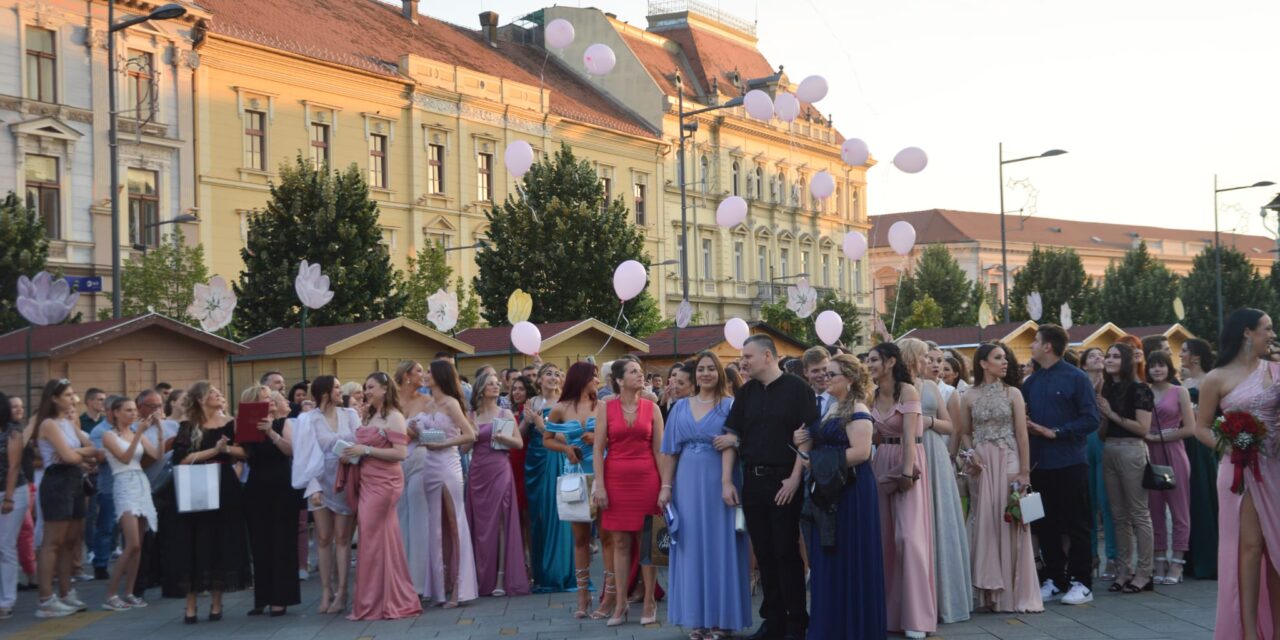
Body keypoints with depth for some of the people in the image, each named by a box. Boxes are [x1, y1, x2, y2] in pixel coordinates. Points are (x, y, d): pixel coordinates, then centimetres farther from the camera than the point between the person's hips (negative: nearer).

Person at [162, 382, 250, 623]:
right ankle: (190, 604, 4)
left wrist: (226, 448, -19)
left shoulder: (230, 424, 5)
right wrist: (214, 451, -14)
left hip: (224, 489, 1)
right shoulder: (187, 426, 2)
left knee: (220, 544, 2)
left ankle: (216, 603, 12)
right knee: (193, 546, -2)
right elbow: (182, 458, -11)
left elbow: (244, 452, -3)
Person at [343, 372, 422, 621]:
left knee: (374, 539, -5)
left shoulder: (393, 417, -8)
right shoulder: (371, 416, 17)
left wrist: (365, 450, -17)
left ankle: (377, 603, 2)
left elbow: (400, 453, -17)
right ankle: (380, 601, 14)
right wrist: (351, 455, 2)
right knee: (373, 539, 9)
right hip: (367, 483, 8)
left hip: (383, 484, -8)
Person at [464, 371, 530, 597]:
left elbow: (519, 443, 2)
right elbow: (465, 447, 9)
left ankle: (501, 578, -9)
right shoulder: (471, 416, 10)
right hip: (478, 472, 2)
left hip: (499, 470, -2)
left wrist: (504, 438, -15)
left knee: (500, 522, -8)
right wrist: (472, 436, -9)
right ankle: (482, 578, 10)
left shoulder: (505, 413, 6)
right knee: (480, 524, 3)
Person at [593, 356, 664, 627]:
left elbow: (659, 449, 4)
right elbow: (598, 448, 0)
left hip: (646, 478, 0)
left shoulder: (652, 408, 4)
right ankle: (621, 602, 9)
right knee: (620, 542, 4)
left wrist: (665, 484, 0)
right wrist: (599, 485, -7)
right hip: (616, 478, 0)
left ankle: (649, 601, 10)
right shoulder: (605, 408, 1)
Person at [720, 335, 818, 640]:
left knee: (786, 552, -2)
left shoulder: (797, 388, -5)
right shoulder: (746, 392, 11)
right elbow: (731, 435, 15)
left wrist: (795, 478, -15)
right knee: (764, 553, 8)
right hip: (753, 480, 5)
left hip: (784, 482, -5)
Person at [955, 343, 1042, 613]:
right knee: (984, 524, 2)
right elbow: (964, 434, 10)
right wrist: (969, 456, -8)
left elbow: (1022, 435, 0)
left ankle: (1013, 592, 6)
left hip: (1008, 462, -1)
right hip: (980, 465, 1)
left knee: (1009, 524, -2)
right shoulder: (969, 396, 6)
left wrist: (1024, 471, -6)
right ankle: (989, 591, 8)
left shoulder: (1013, 393, 3)